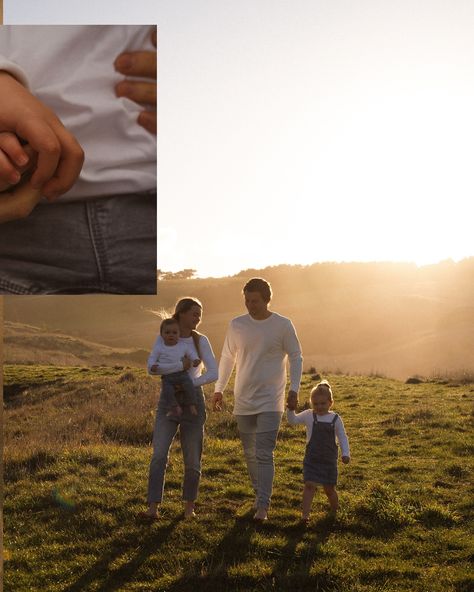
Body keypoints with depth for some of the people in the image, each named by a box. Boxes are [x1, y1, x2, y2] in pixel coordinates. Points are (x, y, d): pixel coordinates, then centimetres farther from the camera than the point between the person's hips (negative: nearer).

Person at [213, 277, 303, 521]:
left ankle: (263, 506, -8)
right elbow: (227, 358, 12)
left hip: (270, 402, -4)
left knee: (264, 454, -11)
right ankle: (259, 494, 28)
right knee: (250, 453, 12)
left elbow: (296, 357, 2)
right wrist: (219, 389, 12)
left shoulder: (283, 325, -6)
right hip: (243, 401, 4)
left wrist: (294, 388, -7)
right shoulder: (237, 325, 1)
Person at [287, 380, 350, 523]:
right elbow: (293, 421, -12)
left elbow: (342, 438, 3)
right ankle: (305, 514, -10)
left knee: (329, 489, 10)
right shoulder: (308, 416, -3)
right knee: (310, 485, -13)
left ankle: (334, 510, 33)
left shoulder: (335, 419, -1)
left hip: (329, 460, 1)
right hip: (312, 459, -1)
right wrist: (291, 410, -32)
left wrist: (345, 454, -8)